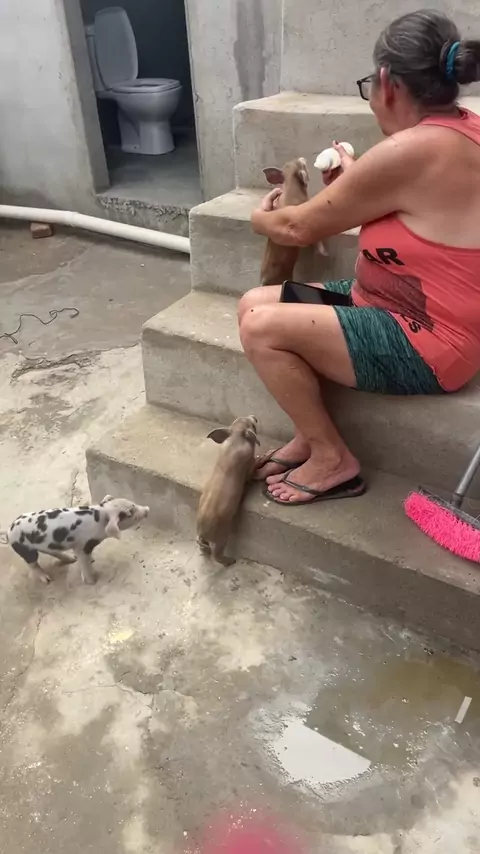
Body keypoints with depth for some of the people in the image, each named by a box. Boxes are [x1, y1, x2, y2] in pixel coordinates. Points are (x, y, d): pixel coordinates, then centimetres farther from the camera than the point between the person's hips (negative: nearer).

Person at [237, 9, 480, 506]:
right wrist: (353, 183, 18)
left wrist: (262, 218, 9)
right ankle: (311, 434, 12)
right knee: (254, 304, 3)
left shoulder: (409, 151, -24)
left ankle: (332, 458, 0)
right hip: (421, 315, 10)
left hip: (424, 345, -10)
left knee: (261, 329, -17)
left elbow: (300, 229, -12)